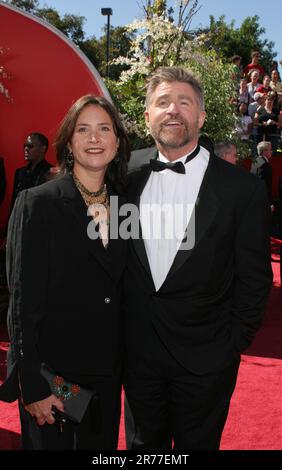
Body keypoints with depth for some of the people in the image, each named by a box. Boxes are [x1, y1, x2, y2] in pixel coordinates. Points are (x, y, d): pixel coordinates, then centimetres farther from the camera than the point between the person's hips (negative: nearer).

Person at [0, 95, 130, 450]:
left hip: (107, 373, 5)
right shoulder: (37, 204, -12)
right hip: (53, 371, -4)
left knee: (102, 445, 19)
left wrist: (129, 364, 7)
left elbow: (122, 292, 9)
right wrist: (32, 385, -15)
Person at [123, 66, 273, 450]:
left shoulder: (243, 189, -11)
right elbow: (124, 268, 7)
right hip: (138, 353, 3)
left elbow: (254, 278, -7)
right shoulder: (132, 183, 1)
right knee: (143, 444, 22)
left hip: (204, 359, -3)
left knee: (196, 442, 19)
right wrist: (123, 332, 5)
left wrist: (232, 344, -7)